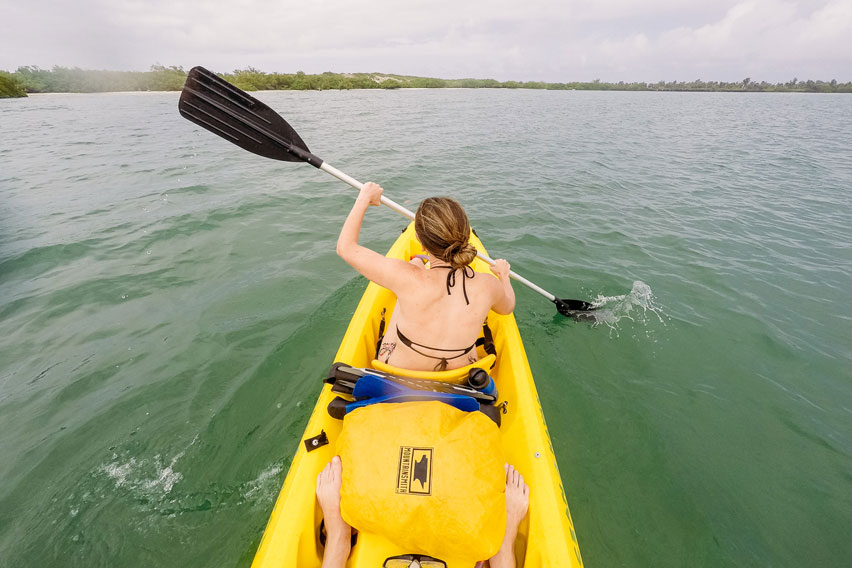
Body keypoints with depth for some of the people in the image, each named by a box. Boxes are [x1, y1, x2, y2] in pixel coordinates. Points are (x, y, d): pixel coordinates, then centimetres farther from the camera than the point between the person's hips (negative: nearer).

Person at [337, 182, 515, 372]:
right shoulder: (487, 285, -26)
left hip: (396, 370, -2)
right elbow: (508, 307, 1)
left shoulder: (409, 279, -35)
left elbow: (345, 247, -20)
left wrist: (364, 198, -7)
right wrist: (504, 275, 21)